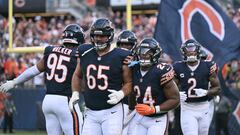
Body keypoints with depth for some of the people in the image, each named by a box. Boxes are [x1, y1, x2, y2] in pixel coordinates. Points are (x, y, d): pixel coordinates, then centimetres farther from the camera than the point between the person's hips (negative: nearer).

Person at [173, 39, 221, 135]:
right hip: (187, 109, -1)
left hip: (203, 108, 2)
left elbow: (217, 88, 2)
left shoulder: (207, 66, -3)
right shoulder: (178, 68, -2)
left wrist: (206, 92, -17)